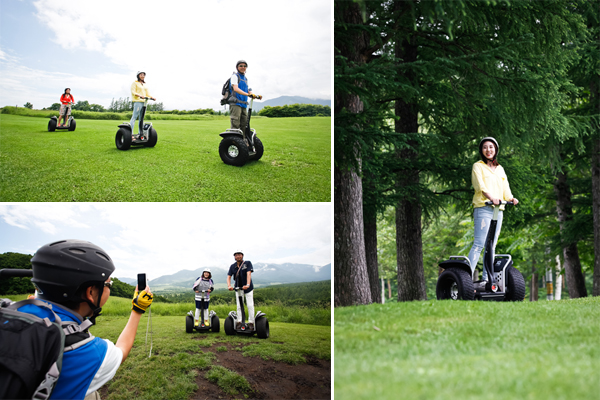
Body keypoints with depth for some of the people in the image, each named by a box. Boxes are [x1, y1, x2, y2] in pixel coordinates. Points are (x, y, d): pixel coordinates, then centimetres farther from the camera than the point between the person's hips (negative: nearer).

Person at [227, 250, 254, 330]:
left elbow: (248, 274, -23)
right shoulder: (233, 266, 0)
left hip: (248, 288, -3)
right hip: (238, 288, 3)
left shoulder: (247, 263, -10)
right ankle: (239, 321, 12)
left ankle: (251, 322, 3)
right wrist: (229, 286, -27)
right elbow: (229, 276, -7)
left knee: (250, 305, -3)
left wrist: (247, 284, -38)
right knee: (239, 306, 5)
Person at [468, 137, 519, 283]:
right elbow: (479, 185, -12)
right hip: (483, 208, -6)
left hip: (498, 210, 6)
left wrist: (510, 198, -7)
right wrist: (490, 197, -29)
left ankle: (485, 278, 8)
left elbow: (505, 188, 15)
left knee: (491, 245, 5)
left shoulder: (500, 169, 22)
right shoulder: (478, 166, 4)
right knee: (479, 243, -16)